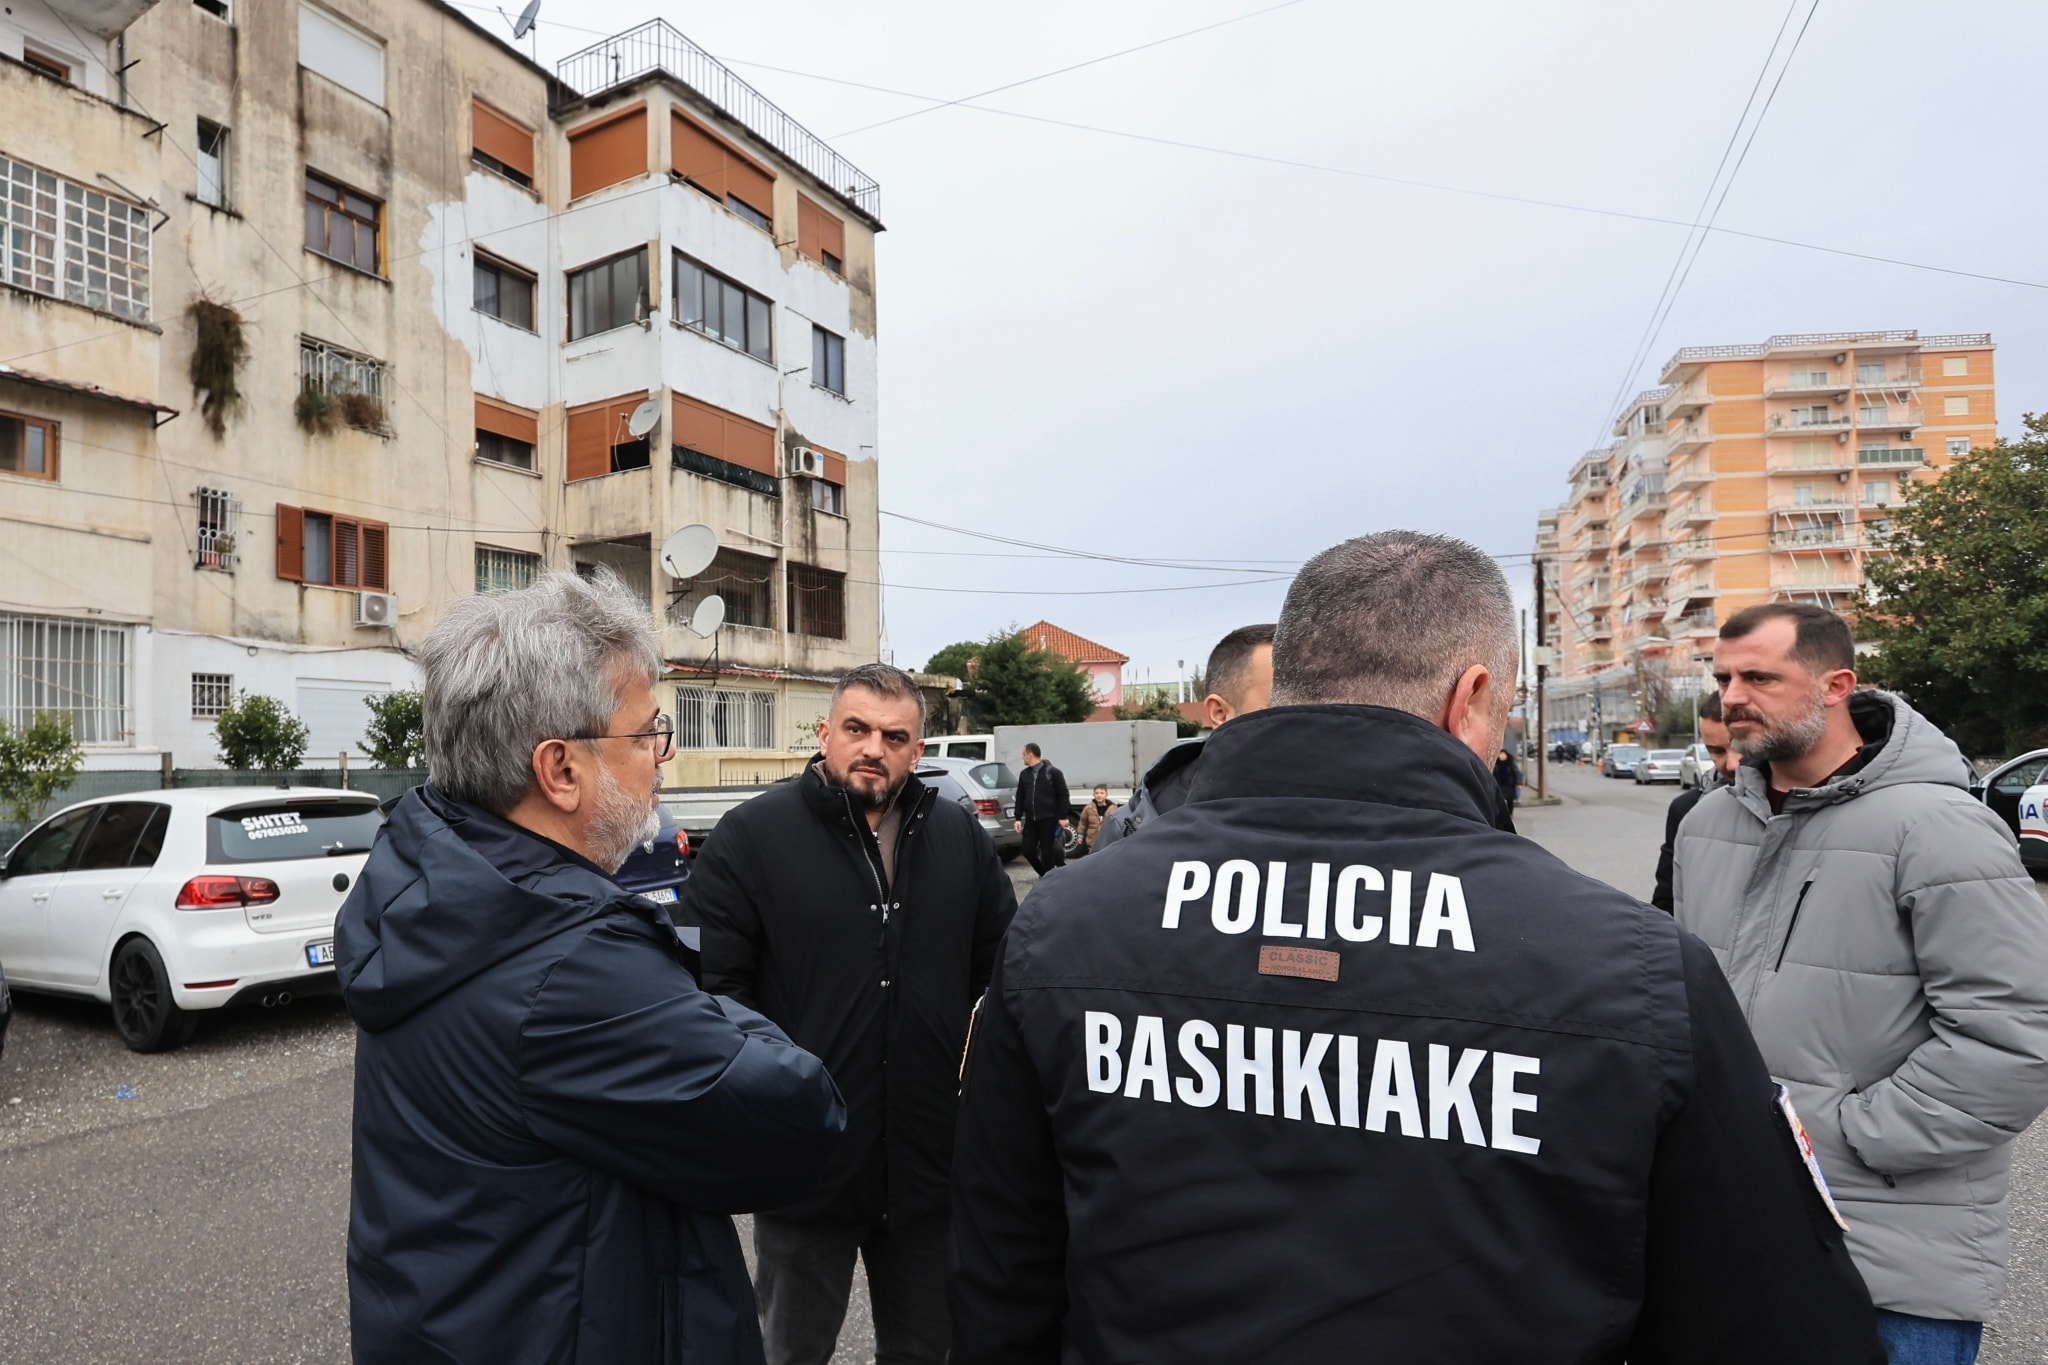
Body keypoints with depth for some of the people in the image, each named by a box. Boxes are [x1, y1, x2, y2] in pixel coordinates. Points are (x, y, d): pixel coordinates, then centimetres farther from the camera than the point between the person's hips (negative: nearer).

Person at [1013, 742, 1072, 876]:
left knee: (1047, 852, -1)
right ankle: (1045, 874, 23)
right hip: (1030, 820, 5)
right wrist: (1018, 818, 6)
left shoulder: (1053, 772, -4)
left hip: (1048, 820, -5)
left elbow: (1063, 795, -4)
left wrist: (1063, 816, -10)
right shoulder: (1024, 774, 11)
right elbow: (1020, 797, 13)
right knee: (1028, 851, 2)